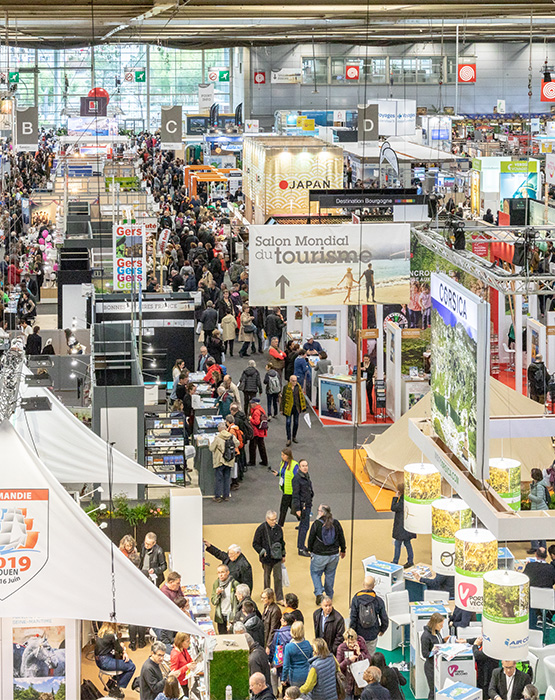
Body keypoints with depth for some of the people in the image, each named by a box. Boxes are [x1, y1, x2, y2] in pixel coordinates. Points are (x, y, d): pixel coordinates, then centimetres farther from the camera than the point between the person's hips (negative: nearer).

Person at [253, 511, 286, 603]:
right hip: (266, 558, -2)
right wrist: (262, 552, -17)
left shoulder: (278, 528, 2)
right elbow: (255, 544, -6)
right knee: (267, 577, 13)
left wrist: (283, 555, 19)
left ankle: (280, 598, 4)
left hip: (277, 558, 2)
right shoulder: (261, 529, -12)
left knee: (278, 578, -1)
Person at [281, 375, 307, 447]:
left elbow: (301, 397, 10)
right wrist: (282, 409, -2)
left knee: (296, 422, 10)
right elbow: (283, 398, -2)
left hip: (297, 407, 3)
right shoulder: (286, 387, -7)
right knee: (288, 422, -7)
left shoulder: (298, 387, 3)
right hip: (288, 408, -3)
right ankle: (289, 439, -2)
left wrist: (302, 407, 8)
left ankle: (294, 437, 27)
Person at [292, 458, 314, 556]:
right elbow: (295, 494, -20)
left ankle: (300, 545, 29)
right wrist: (297, 509, -21)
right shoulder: (297, 478, -19)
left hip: (307, 504, 9)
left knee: (303, 525, 17)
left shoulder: (306, 476, 9)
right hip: (302, 505, -9)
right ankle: (301, 549, -6)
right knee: (305, 526, -9)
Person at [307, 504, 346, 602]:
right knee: (330, 575, 18)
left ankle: (319, 593, -1)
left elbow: (311, 539, -6)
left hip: (319, 555, -3)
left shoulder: (316, 524, -15)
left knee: (315, 573, 15)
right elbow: (341, 538, 6)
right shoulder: (336, 523, -4)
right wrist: (343, 550, 21)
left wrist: (310, 550, 11)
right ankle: (329, 596, 27)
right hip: (334, 555, 3)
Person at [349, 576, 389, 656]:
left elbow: (353, 619, -11)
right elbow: (384, 619, -4)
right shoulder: (378, 600, -10)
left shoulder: (356, 599, -12)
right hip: (373, 635, 0)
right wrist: (382, 630, 16)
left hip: (359, 634, 0)